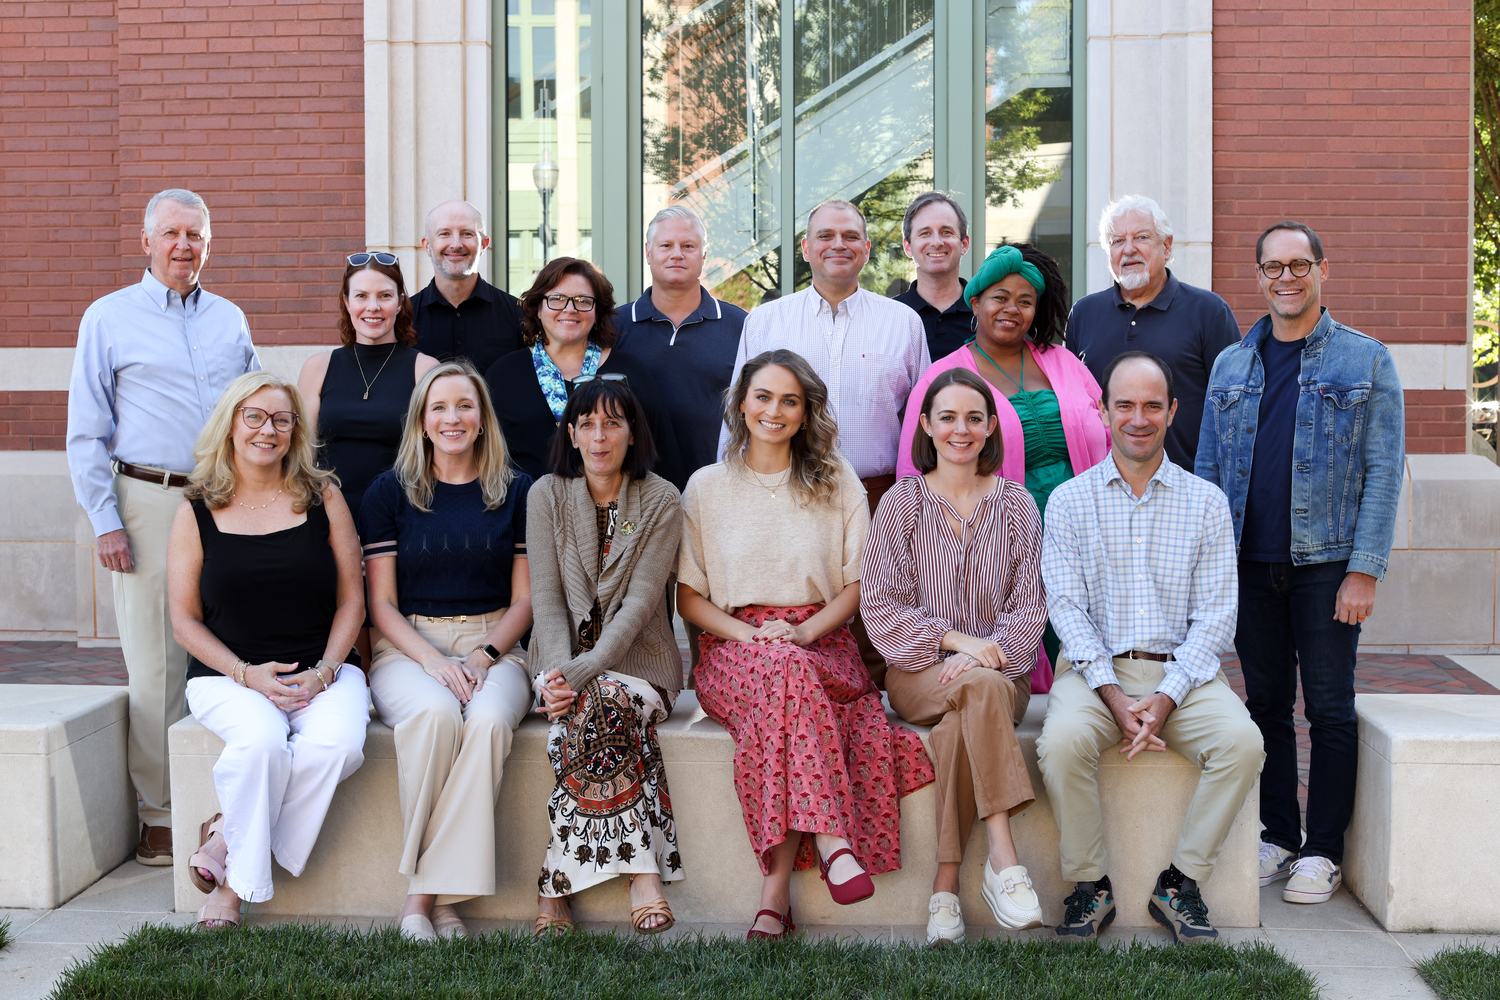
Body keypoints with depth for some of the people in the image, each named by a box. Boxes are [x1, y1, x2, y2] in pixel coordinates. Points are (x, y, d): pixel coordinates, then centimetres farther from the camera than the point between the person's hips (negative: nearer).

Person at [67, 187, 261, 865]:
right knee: (156, 664, -3)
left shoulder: (231, 320, 15)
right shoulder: (109, 319, 5)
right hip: (150, 502, -3)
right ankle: (161, 815, 6)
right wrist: (104, 522, -6)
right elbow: (86, 432, 2)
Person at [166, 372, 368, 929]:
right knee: (261, 741, -34)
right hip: (227, 673, -1)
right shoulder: (197, 512, 4)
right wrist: (248, 674, -12)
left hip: (323, 669, 1)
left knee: (337, 744, -31)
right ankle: (236, 882, -11)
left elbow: (351, 599, 6)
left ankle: (229, 840, -10)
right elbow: (185, 620, 3)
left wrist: (323, 673, -9)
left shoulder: (322, 498, 6)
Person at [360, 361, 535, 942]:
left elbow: (525, 599, 9)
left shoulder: (517, 492, 10)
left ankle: (437, 892, -27)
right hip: (407, 649, -1)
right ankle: (421, 887, -23)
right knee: (434, 712, -35)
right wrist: (434, 661, -14)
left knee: (488, 719, -34)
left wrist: (484, 657, -10)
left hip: (494, 648, 1)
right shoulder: (390, 492, 8)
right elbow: (381, 603, 3)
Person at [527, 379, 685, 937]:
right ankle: (642, 873, -27)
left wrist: (581, 673, -23)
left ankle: (559, 882, -26)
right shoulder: (547, 496, 4)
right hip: (565, 658, 1)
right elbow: (546, 596, -2)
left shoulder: (661, 501, -1)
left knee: (596, 709, -33)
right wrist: (559, 670, -20)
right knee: (607, 708, -32)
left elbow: (640, 601, -11)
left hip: (637, 658, -1)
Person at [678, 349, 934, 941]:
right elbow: (688, 596, 9)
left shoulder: (837, 482, 12)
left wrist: (804, 631, -10)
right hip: (734, 648, 0)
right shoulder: (706, 487, 11)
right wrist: (747, 632, -10)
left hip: (820, 643, 0)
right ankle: (832, 841, -41)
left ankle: (775, 888, -36)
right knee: (787, 671, -37)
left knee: (791, 667, -36)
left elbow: (857, 583, 8)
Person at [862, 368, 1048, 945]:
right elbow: (879, 607, -1)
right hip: (918, 672, -1)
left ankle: (945, 884, -32)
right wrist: (956, 640, -15)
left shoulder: (1016, 505, 10)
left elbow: (1030, 607, 5)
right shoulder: (902, 503, 6)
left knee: (957, 726, -35)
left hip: (1000, 672, 1)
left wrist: (989, 652, -15)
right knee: (985, 688, -36)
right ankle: (1004, 859, -40)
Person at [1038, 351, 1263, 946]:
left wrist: (1167, 697, -13)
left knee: (1242, 741, -27)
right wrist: (1113, 695, -15)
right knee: (1063, 741, -32)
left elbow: (1215, 614, 2)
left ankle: (1181, 881, -9)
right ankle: (1089, 885, -11)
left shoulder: (1206, 502, 9)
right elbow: (1066, 607, -1)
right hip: (1095, 669, -1)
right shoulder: (1069, 501, 7)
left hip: (1181, 672, 1)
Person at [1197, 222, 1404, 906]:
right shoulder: (1231, 366, 11)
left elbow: (1384, 471, -3)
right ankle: (1277, 837, 21)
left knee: (1329, 707, 2)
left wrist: (1364, 570, -11)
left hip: (1326, 563, -3)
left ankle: (1323, 851, 12)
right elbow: (1208, 470, 13)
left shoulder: (1365, 360, 1)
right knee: (1266, 703, 9)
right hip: (1250, 563, 3)